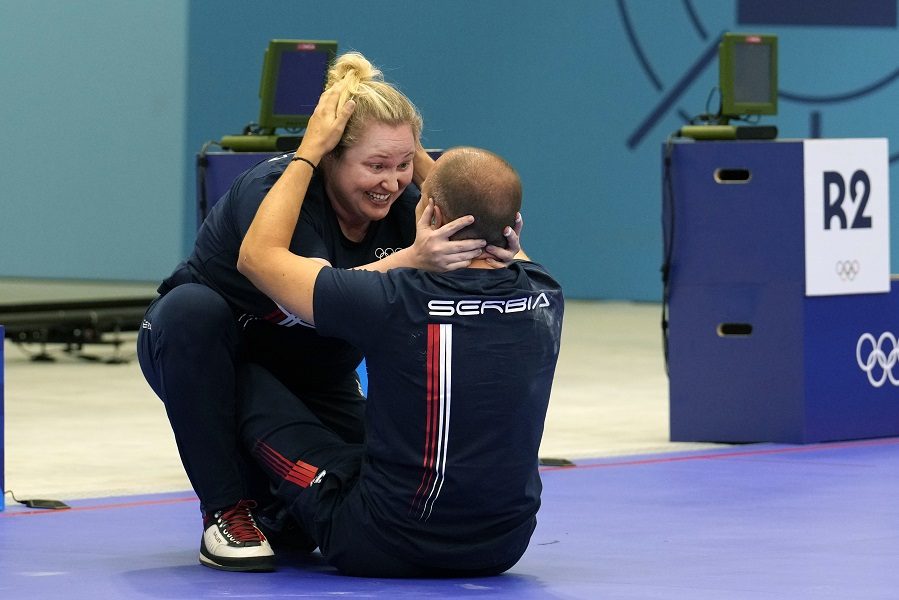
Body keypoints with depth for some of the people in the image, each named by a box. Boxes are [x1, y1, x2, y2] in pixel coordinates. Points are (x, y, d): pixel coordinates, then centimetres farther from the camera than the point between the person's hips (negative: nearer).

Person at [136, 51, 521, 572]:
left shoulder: (399, 203, -15)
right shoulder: (271, 190, -31)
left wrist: (495, 254, -46)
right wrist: (411, 260, -62)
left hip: (315, 383, 4)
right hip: (202, 353, -4)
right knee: (193, 307, -38)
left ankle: (273, 507, 17)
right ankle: (227, 511, -27)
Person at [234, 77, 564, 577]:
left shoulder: (396, 302, -22)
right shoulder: (543, 297, -7)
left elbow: (258, 254, -7)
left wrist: (310, 151, 1)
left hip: (381, 550, -5)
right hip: (501, 548, 5)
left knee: (250, 381, 8)